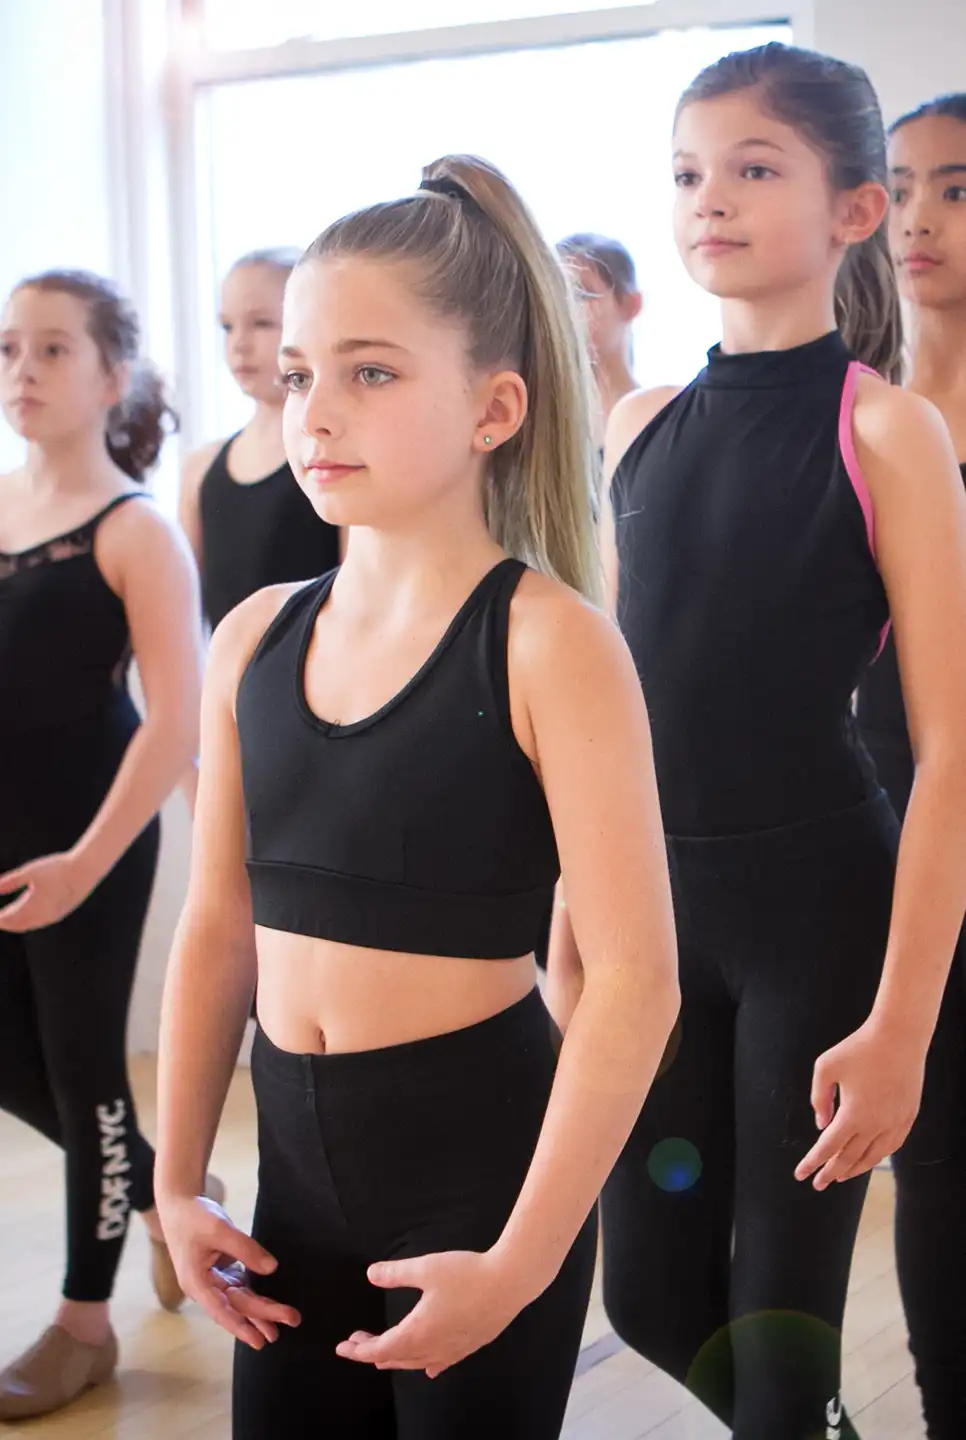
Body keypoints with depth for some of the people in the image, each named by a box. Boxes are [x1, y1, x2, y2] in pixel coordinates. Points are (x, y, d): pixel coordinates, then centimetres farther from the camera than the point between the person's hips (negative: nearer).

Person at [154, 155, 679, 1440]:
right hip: (297, 1162, 5)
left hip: (479, 1150, -5)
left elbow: (635, 978, -17)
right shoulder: (255, 639, 3)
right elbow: (217, 932, 10)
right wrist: (179, 1182, 9)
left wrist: (521, 1262, -18)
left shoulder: (549, 642, -14)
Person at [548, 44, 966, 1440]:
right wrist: (568, 942, 11)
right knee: (647, 1299, 12)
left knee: (778, 1316, 5)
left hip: (817, 901, -5)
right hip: (653, 900, 5)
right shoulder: (642, 427, 6)